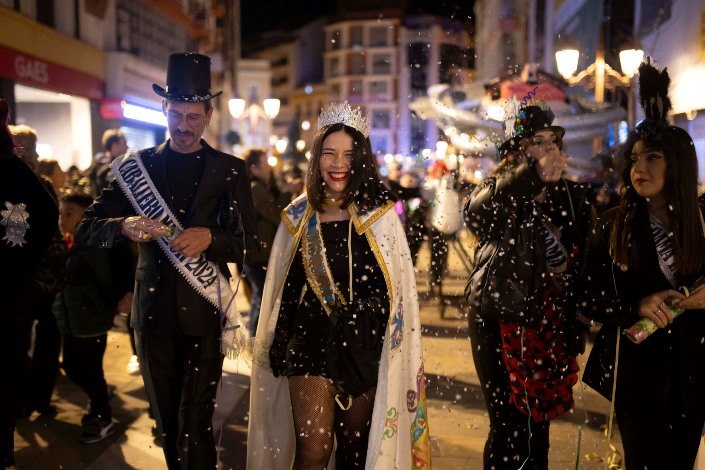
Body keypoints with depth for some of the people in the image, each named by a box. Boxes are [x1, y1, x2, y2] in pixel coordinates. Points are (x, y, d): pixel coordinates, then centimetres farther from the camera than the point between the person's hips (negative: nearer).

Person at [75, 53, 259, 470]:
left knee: (195, 425, -1)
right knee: (167, 422, 16)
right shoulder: (138, 165, 5)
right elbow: (87, 230, 1)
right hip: (153, 310, 3)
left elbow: (250, 245, -3)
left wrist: (209, 237, -23)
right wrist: (125, 227, -20)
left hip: (203, 311, -2)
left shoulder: (230, 170, 1)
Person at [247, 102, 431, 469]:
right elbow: (287, 287, 9)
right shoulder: (298, 217, 4)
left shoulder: (380, 214, -2)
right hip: (310, 343, 1)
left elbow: (397, 287, 0)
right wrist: (277, 348, 10)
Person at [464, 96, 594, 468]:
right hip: (500, 322, -4)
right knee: (509, 427, -5)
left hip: (551, 326, 4)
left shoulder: (573, 196, 9)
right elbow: (476, 214, -27)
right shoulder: (499, 189, -3)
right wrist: (533, 175, -37)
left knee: (538, 425, 13)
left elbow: (586, 260, 15)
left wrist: (579, 323, 10)